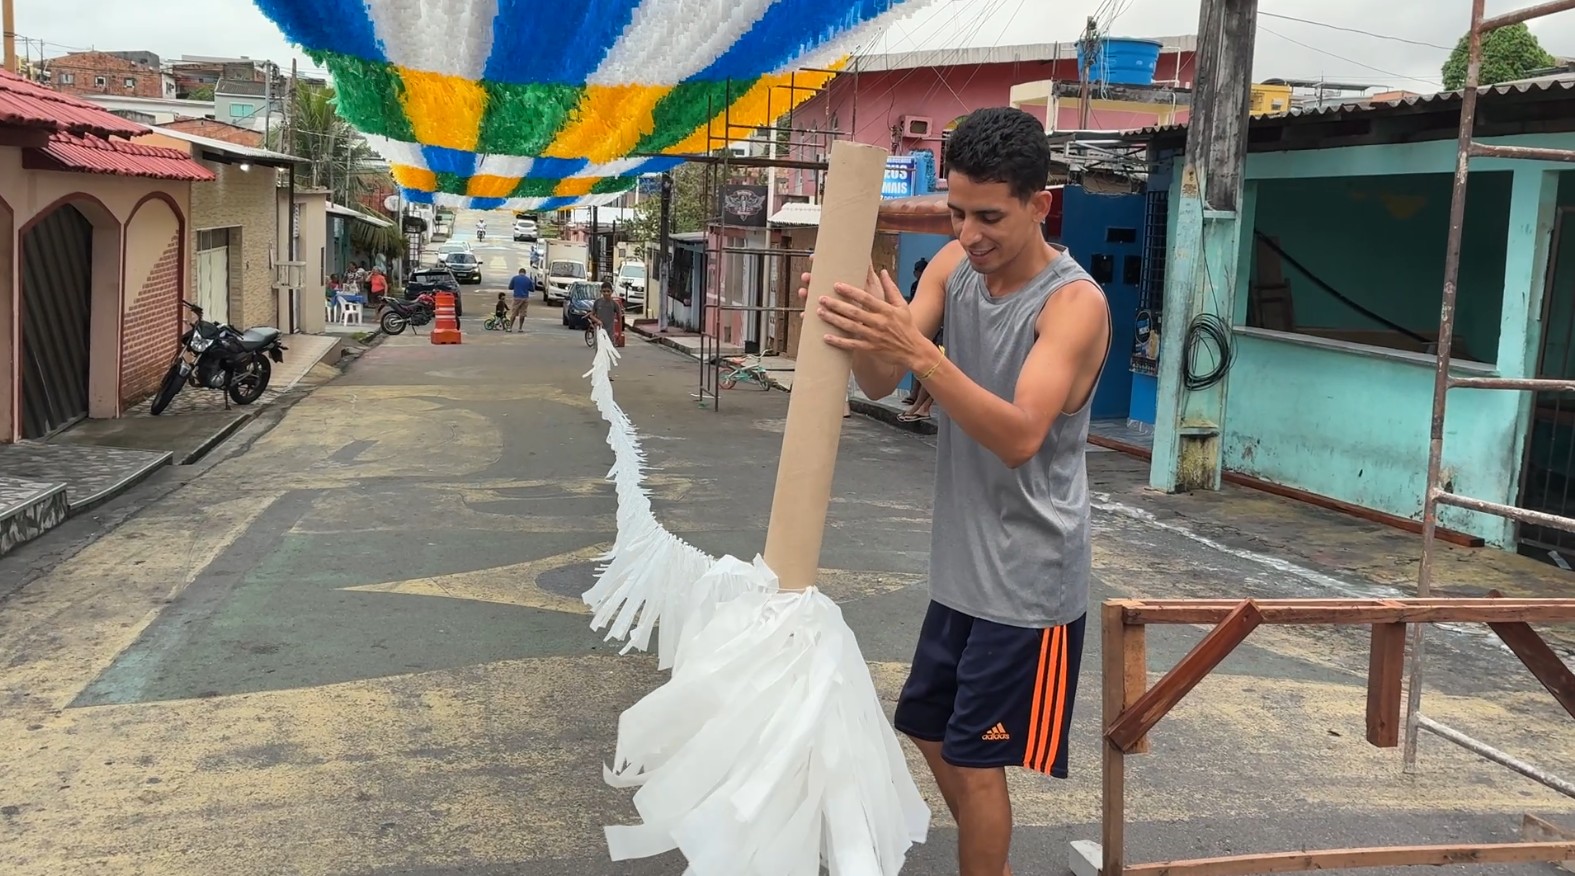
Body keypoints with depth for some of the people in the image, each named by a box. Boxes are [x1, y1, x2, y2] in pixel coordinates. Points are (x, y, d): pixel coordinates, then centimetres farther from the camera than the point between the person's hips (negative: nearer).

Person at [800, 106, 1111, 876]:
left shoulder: (1075, 303, -19)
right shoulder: (953, 266, 0)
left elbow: (1020, 437, -32)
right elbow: (879, 383, -8)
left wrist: (918, 350, -43)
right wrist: (862, 327, -30)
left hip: (1026, 576, -7)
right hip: (959, 563, 8)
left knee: (974, 757, 2)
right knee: (929, 728, 21)